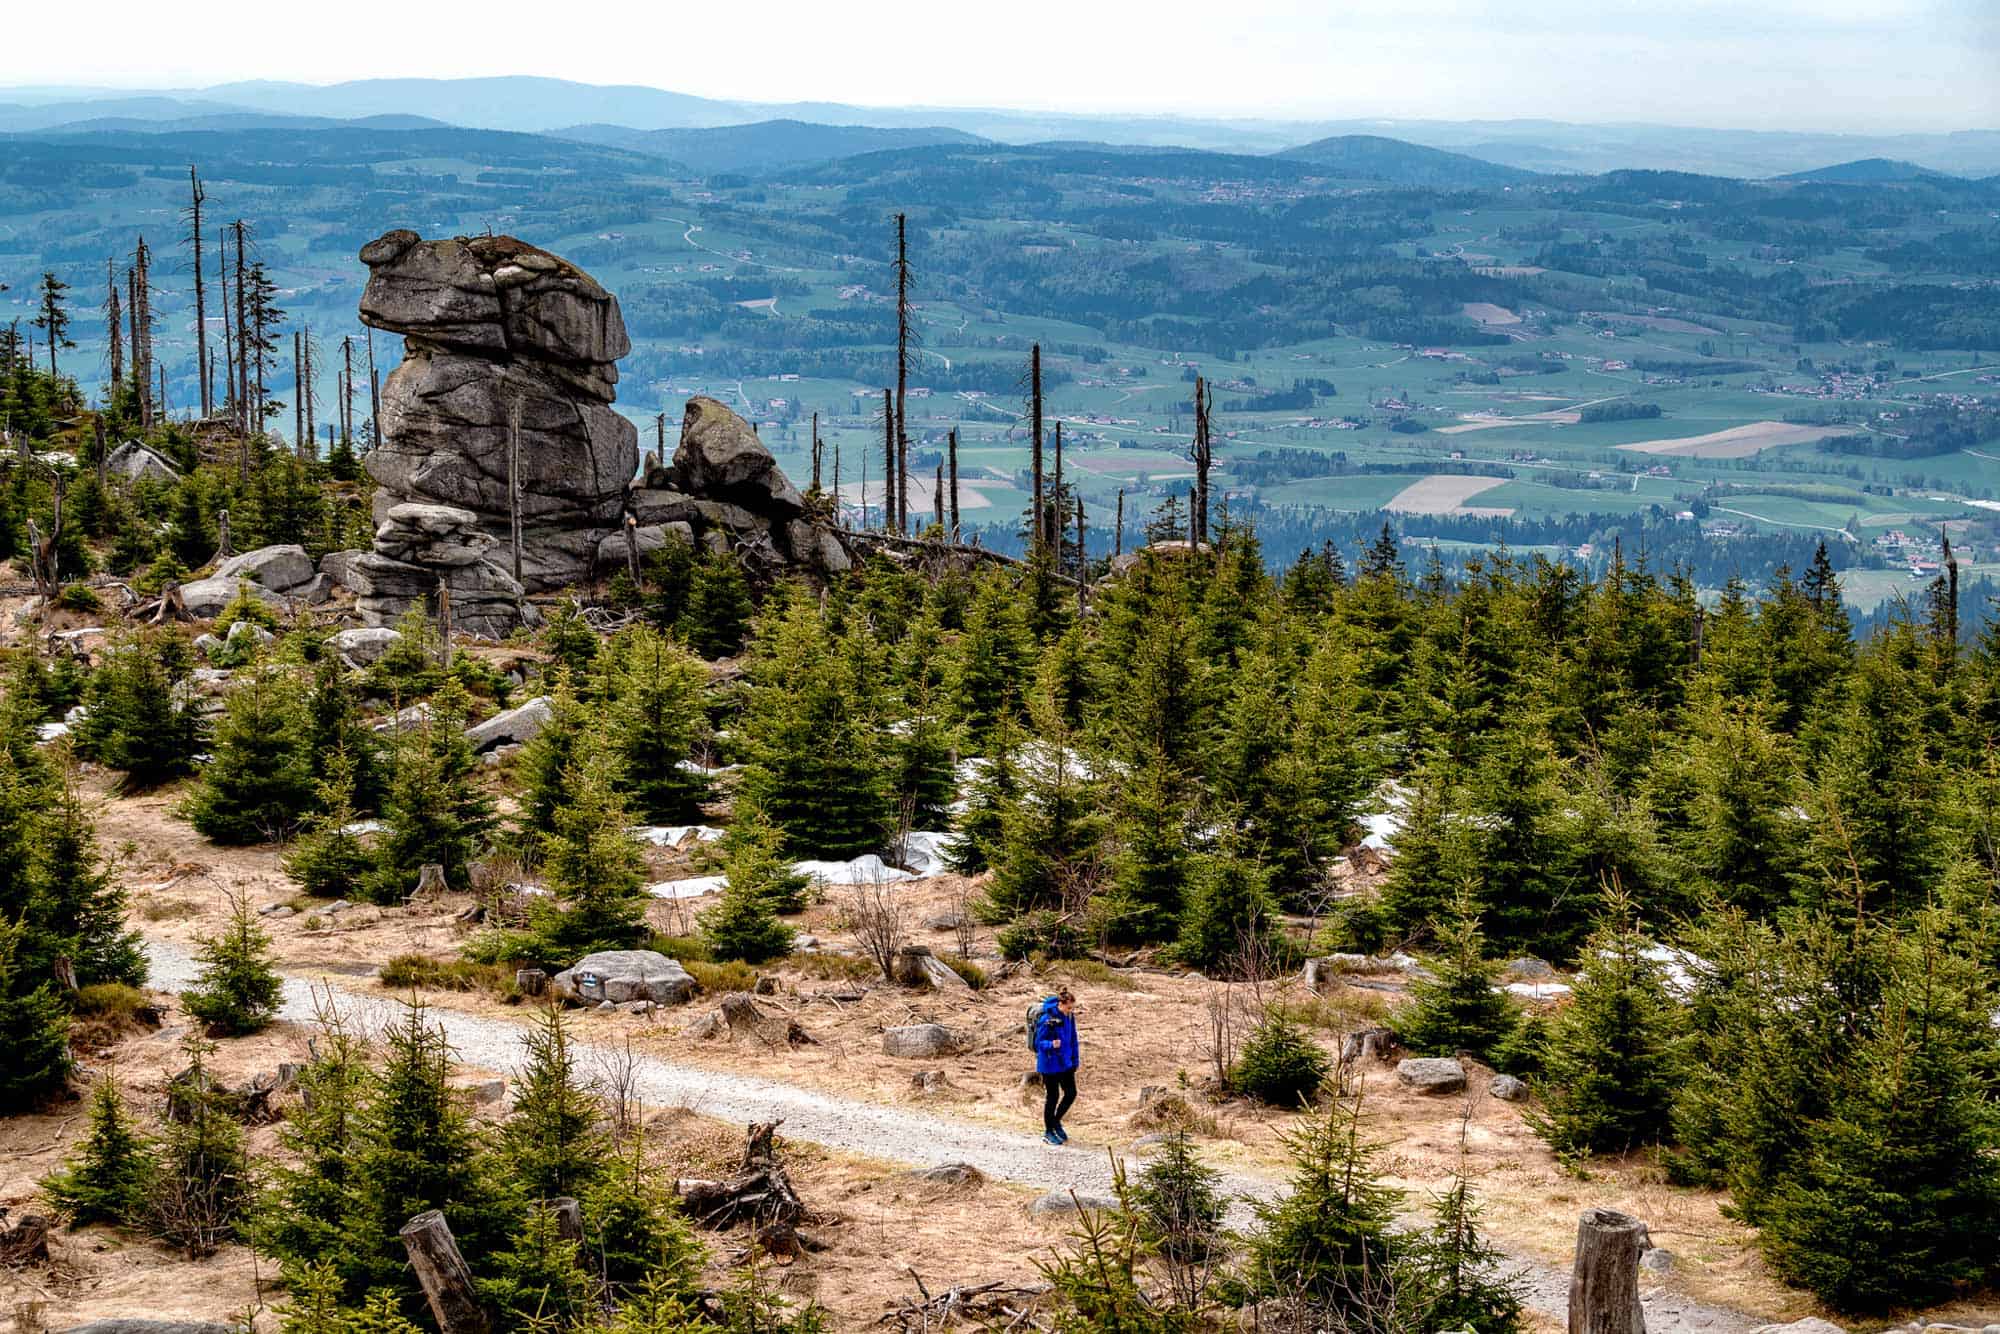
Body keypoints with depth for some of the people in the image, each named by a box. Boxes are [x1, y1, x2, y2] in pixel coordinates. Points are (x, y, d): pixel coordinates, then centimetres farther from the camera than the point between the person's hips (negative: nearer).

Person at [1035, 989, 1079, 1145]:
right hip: (1050, 1064, -7)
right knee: (1052, 1096, 3)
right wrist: (1051, 1045, -35)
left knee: (1071, 1093, 6)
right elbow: (1039, 1042, -16)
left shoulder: (1069, 1017, 0)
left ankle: (1056, 1122, 29)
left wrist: (1074, 1060, 14)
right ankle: (1048, 1131, 19)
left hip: (1066, 1062, 7)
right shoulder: (1047, 1019, -21)